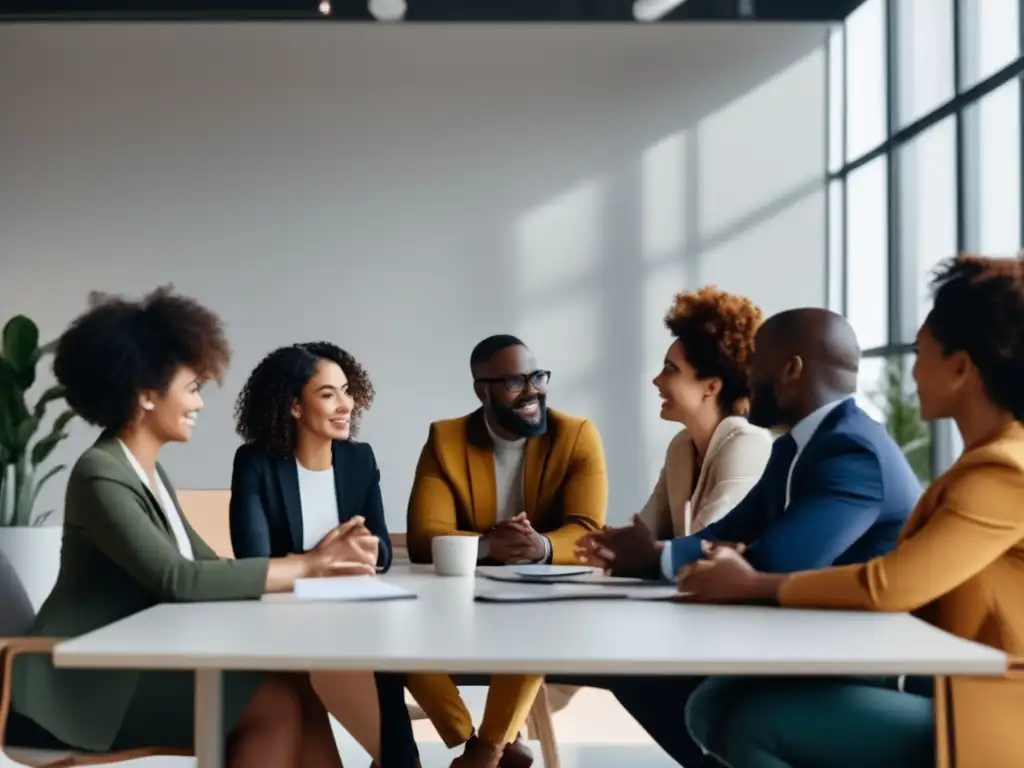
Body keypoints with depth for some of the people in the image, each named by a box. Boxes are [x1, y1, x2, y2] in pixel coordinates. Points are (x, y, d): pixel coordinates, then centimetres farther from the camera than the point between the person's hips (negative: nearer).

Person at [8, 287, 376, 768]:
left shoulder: (151, 473, 14)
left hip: (143, 664, 8)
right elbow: (178, 580, -27)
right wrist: (303, 566, -21)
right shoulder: (100, 476, -16)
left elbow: (209, 566, 6)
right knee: (275, 704, -17)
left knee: (299, 689, -9)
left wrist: (312, 562, -9)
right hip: (94, 683, -8)